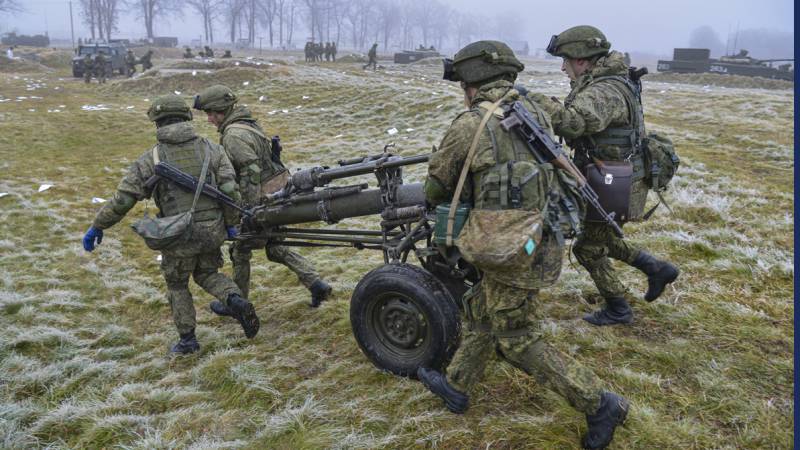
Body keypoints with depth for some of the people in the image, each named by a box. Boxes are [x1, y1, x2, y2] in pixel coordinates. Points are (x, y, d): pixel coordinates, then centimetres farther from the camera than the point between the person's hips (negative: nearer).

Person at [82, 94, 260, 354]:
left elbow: (123, 199, -5)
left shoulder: (151, 159, -5)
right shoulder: (211, 150, 0)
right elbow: (230, 189, -7)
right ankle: (236, 301, 0)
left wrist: (97, 227, 6)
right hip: (212, 230, 3)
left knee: (177, 286, 19)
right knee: (207, 273, 26)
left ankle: (187, 340, 25)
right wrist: (230, 223, 4)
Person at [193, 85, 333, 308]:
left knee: (240, 252, 10)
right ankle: (316, 284, 12)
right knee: (276, 248, 19)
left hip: (259, 201, -9)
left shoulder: (233, 135, -20)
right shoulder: (249, 124, 11)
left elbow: (250, 171, -28)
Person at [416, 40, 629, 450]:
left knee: (518, 341, 8)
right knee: (482, 313, 23)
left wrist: (433, 200, 24)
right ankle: (456, 386, 40)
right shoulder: (535, 113, 6)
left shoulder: (469, 125, -13)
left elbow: (436, 186, 1)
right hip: (544, 240, 8)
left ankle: (599, 405, 15)